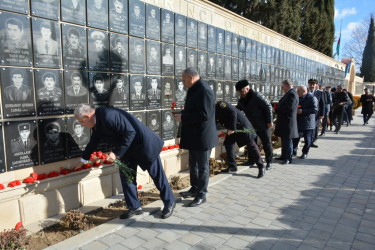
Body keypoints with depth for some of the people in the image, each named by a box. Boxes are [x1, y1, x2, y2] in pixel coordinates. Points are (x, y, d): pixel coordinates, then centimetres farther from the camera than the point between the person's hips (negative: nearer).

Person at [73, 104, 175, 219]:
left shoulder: (108, 115, -28)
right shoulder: (99, 120, 4)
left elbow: (130, 132, -30)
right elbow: (93, 142, 20)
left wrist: (116, 153, -25)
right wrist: (82, 160, 32)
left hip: (144, 145, -9)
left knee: (157, 175, 5)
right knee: (125, 176, 8)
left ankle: (169, 203, 24)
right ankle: (134, 207, 23)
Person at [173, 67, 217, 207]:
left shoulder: (204, 91, -19)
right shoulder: (194, 90, 12)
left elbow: (204, 115, -26)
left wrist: (183, 118, -20)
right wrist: (181, 114, 5)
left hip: (203, 137, -10)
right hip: (193, 136, 10)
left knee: (202, 166, 3)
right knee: (193, 164, 20)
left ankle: (201, 195, 16)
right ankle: (194, 189, 35)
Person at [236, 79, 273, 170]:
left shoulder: (257, 96, -16)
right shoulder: (241, 101, 6)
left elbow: (268, 107, -16)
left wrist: (269, 121, -17)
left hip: (263, 126, -7)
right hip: (251, 126, 7)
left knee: (267, 144, 4)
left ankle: (269, 162, 17)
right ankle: (251, 161, 26)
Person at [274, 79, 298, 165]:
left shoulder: (292, 94, -17)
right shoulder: (289, 93, 16)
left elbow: (289, 107, -25)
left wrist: (276, 110, -16)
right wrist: (277, 105, 6)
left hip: (288, 122, -10)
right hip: (284, 121, 10)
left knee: (287, 140, -3)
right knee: (284, 139, 17)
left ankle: (288, 158, 4)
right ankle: (284, 155, 27)